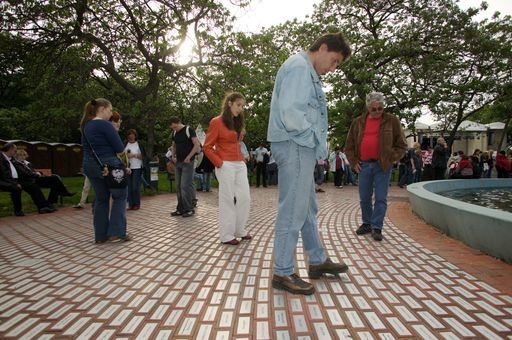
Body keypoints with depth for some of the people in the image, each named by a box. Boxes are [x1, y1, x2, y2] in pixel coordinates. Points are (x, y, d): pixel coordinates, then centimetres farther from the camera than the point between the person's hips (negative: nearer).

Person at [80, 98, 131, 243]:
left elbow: (85, 146, 20)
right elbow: (119, 148, -15)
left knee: (101, 199, 14)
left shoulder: (86, 125, 12)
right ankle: (116, 232, 0)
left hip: (90, 165, 8)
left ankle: (100, 235, 16)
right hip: (107, 165, -8)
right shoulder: (105, 124, -14)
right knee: (120, 195, 5)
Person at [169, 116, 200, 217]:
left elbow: (196, 145, -13)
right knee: (178, 186, 8)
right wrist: (173, 156, 10)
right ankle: (180, 209, 16)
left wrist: (188, 157, -16)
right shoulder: (174, 133, 12)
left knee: (185, 186, -10)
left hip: (187, 162, -7)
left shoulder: (189, 130, -8)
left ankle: (189, 209, -1)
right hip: (178, 162, 7)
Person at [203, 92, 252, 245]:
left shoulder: (239, 122, 15)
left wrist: (243, 159, 11)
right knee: (227, 199, -2)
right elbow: (207, 148, -7)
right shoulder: (217, 122, -5)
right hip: (226, 165, -7)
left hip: (240, 165, 7)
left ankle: (239, 230, 22)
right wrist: (220, 163, -12)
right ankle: (226, 235, 9)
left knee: (245, 198, 7)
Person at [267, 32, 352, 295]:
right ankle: (283, 273, 4)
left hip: (302, 148, 11)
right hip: (294, 146, -11)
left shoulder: (307, 72, 24)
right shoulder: (299, 66, -10)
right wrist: (312, 138, -10)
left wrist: (317, 145, 11)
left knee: (308, 208, 16)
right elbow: (290, 113, -22)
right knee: (293, 211, -6)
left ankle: (318, 261, 28)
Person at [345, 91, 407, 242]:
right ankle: (367, 223, 25)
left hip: (382, 166, -3)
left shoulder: (392, 121, 2)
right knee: (364, 198, 9)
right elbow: (349, 145, 15)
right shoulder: (358, 122, 9)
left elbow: (402, 145, 4)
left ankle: (377, 228, 7)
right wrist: (354, 162, 4)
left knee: (381, 198, -1)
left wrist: (390, 159, -6)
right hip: (364, 165, 3)